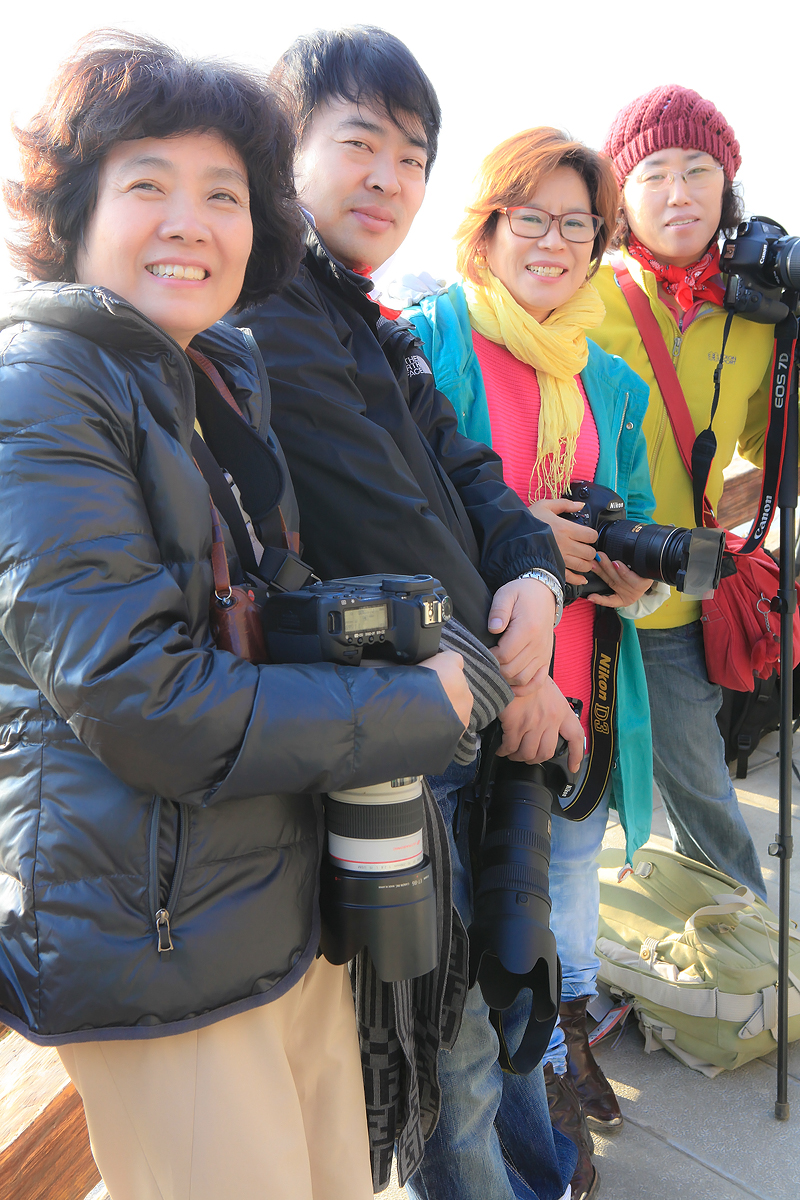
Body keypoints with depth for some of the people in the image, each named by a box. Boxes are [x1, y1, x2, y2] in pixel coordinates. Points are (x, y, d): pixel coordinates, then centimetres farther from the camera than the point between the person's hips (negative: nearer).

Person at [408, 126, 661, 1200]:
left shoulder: (613, 383, 12)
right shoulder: (424, 342, -7)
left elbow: (633, 531, 16)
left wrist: (640, 579, -7)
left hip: (581, 684, 6)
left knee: (571, 866, 23)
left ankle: (566, 1033, 48)